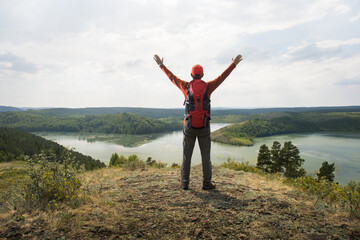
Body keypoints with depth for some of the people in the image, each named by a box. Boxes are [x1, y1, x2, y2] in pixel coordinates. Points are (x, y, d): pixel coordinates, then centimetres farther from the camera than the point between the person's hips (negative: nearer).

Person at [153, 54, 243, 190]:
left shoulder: (186, 86, -1)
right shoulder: (208, 87, -1)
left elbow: (172, 77, 11)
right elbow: (222, 77, 10)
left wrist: (161, 65, 25)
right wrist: (234, 64, 23)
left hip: (189, 127, 0)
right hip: (204, 127, 0)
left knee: (186, 155, 8)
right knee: (205, 155, 8)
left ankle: (185, 183, 12)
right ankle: (207, 183, 11)